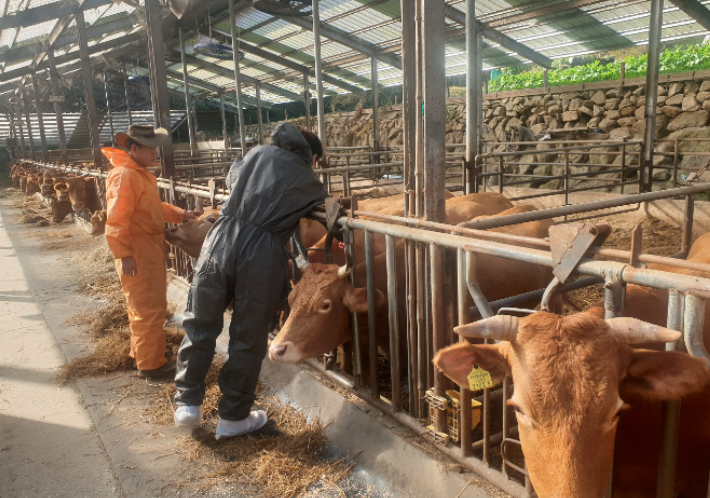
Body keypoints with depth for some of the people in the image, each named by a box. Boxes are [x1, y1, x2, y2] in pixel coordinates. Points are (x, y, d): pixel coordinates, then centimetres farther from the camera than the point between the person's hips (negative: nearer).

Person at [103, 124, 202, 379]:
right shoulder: (124, 176, -18)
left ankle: (140, 353, 36)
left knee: (144, 305, 21)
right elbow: (116, 220, -23)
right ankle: (150, 365, 7)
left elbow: (154, 206, 22)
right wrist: (124, 255, -25)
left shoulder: (141, 173, 15)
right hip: (137, 252, -11)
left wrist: (181, 214, 11)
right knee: (151, 308, -4)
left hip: (151, 248, 11)